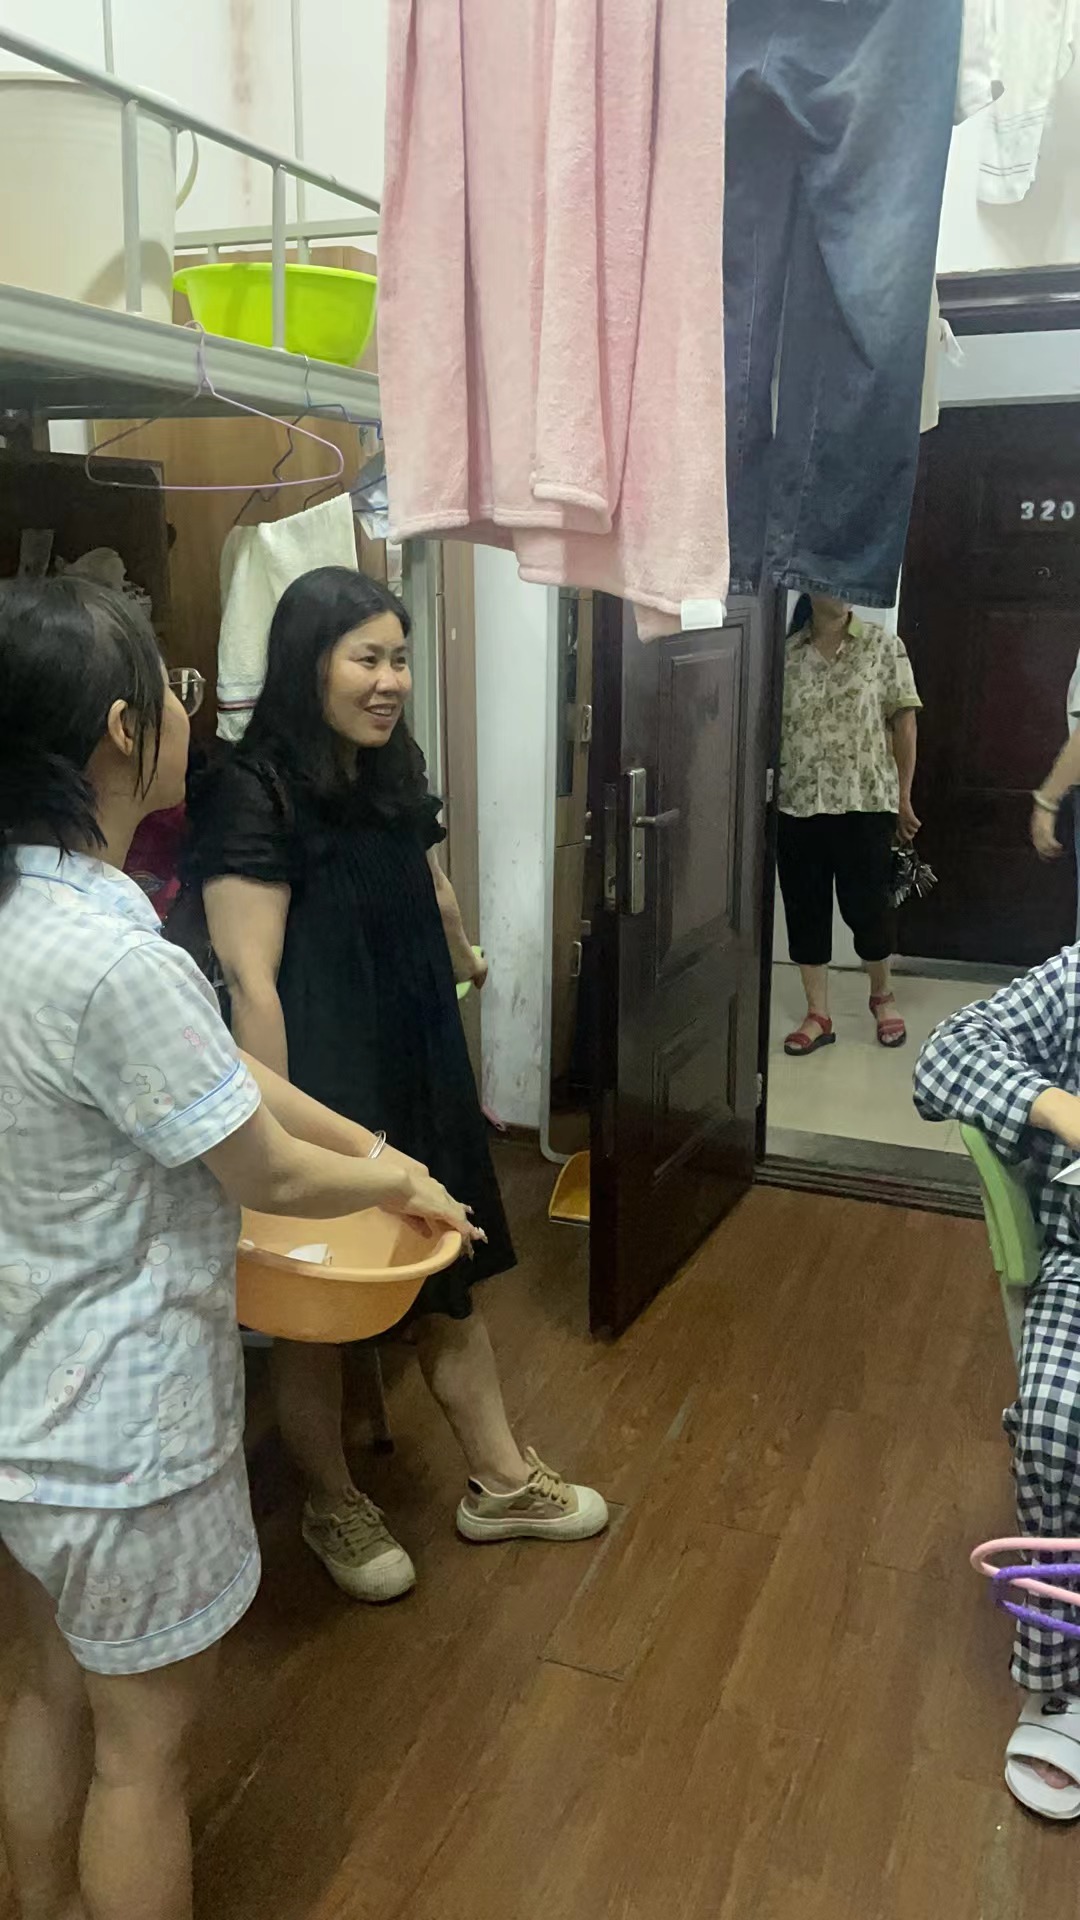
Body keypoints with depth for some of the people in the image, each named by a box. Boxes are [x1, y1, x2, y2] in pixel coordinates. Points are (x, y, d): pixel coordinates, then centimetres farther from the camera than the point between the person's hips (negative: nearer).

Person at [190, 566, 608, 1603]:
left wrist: (463, 963, 37)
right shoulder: (252, 796, -20)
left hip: (417, 1078, 7)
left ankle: (501, 1482, 35)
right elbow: (250, 979, -23)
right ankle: (333, 1507, 36)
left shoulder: (392, 770, 4)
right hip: (322, 1090, -7)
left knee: (448, 1284, 18)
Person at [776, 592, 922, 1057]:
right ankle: (818, 1016, 17)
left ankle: (882, 995, 30)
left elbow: (904, 723, 2)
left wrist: (903, 797, 1)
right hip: (797, 804, 2)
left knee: (867, 905, 4)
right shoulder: (785, 652, 5)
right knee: (805, 908, 6)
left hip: (865, 802, -2)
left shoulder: (884, 646, 1)